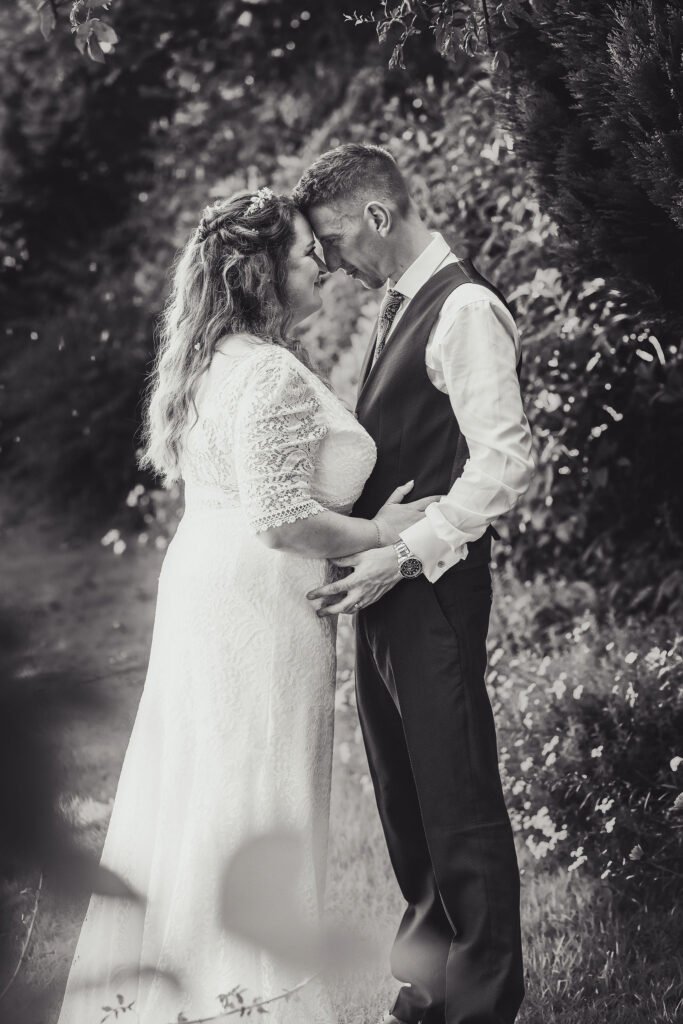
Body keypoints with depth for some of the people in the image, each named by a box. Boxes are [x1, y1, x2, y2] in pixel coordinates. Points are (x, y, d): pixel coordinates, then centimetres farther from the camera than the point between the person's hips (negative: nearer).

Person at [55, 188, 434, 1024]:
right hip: (257, 608, -10)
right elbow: (280, 516, -24)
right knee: (253, 801, -2)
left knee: (193, 791, 14)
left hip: (202, 588, 10)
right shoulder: (275, 374, -19)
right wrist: (378, 533, -11)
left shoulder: (214, 363, 12)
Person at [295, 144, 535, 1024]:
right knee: (402, 795, 16)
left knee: (458, 801, -1)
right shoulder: (398, 308, 14)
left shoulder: (464, 311, -14)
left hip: (434, 588, -9)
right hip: (386, 583, 9)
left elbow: (505, 464, -20)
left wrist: (402, 557, -21)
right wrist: (359, 541, 10)